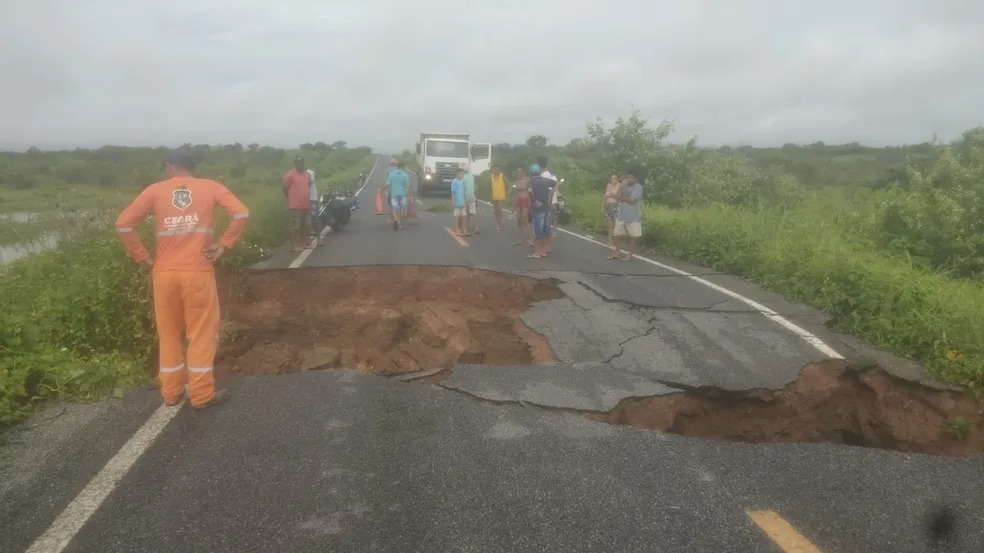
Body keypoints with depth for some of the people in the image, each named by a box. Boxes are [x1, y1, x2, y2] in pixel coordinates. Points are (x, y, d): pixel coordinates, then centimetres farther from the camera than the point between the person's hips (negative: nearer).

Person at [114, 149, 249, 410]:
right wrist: (224, 245, -3)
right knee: (202, 333, 7)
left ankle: (171, 392, 24)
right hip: (198, 272, -2)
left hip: (165, 273, 2)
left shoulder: (155, 190, 5)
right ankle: (202, 394, 12)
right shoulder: (210, 187, 4)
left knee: (169, 334, 15)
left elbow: (123, 224, -2)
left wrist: (143, 257, 5)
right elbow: (241, 213, -10)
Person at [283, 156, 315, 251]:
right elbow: (285, 189, -4)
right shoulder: (290, 175, -10)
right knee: (296, 226, -3)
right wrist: (292, 198, 5)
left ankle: (304, 242, 26)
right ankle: (296, 244, 4)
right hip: (295, 206, -7)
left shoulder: (307, 174, 9)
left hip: (306, 205, 7)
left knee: (307, 225, 13)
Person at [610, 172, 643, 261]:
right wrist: (622, 186, -10)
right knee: (616, 234, 8)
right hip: (621, 215, 6)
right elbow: (618, 198, -2)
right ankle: (617, 252, 20)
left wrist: (622, 198, -6)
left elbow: (632, 200, -21)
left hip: (633, 216, -6)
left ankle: (630, 255, 13)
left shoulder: (638, 187, -11)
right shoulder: (624, 186, 9)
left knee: (632, 236, 5)